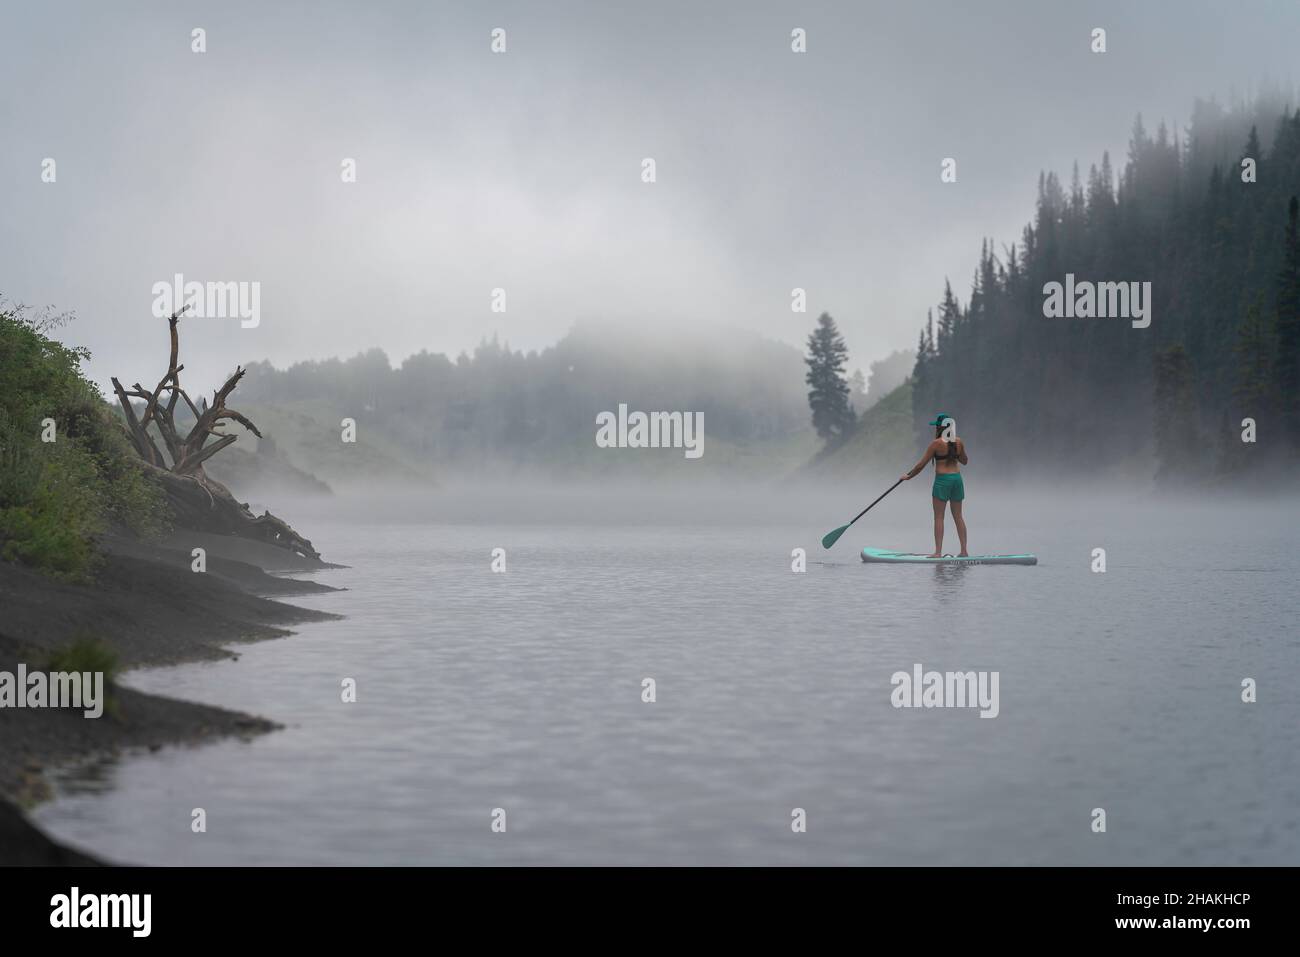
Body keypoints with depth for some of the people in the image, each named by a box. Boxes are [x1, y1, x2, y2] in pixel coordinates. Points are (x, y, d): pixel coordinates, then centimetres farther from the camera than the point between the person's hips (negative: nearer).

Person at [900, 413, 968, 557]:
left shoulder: (936, 444, -11)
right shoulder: (959, 442, 3)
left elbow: (921, 465, -6)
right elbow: (964, 461, 19)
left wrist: (909, 476, 7)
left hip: (942, 479, -5)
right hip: (957, 478, 5)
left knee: (939, 517, -1)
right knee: (958, 516, 11)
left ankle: (938, 552, -6)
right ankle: (964, 551, 10)